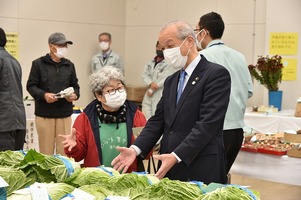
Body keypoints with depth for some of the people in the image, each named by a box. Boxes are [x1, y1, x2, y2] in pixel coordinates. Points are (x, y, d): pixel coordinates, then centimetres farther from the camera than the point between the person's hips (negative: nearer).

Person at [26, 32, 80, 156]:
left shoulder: (69, 65, 13)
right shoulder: (38, 64, 0)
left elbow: (75, 86, 17)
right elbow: (31, 86, -1)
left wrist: (75, 95, -5)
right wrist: (43, 95, -19)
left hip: (65, 114, 3)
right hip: (44, 114, -3)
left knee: (64, 151, 4)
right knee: (46, 152, 2)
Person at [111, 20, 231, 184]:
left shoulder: (217, 74, -9)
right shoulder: (171, 81, 16)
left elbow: (208, 124, -17)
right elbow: (158, 120, 11)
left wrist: (176, 156, -24)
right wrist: (136, 149, -4)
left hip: (201, 172, -6)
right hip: (169, 171, 7)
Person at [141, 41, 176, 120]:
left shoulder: (169, 64, -5)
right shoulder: (150, 62, 17)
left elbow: (164, 80, -13)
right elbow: (145, 74, 6)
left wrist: (151, 90, -8)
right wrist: (151, 83, -15)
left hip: (161, 98, -6)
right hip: (148, 98, 7)